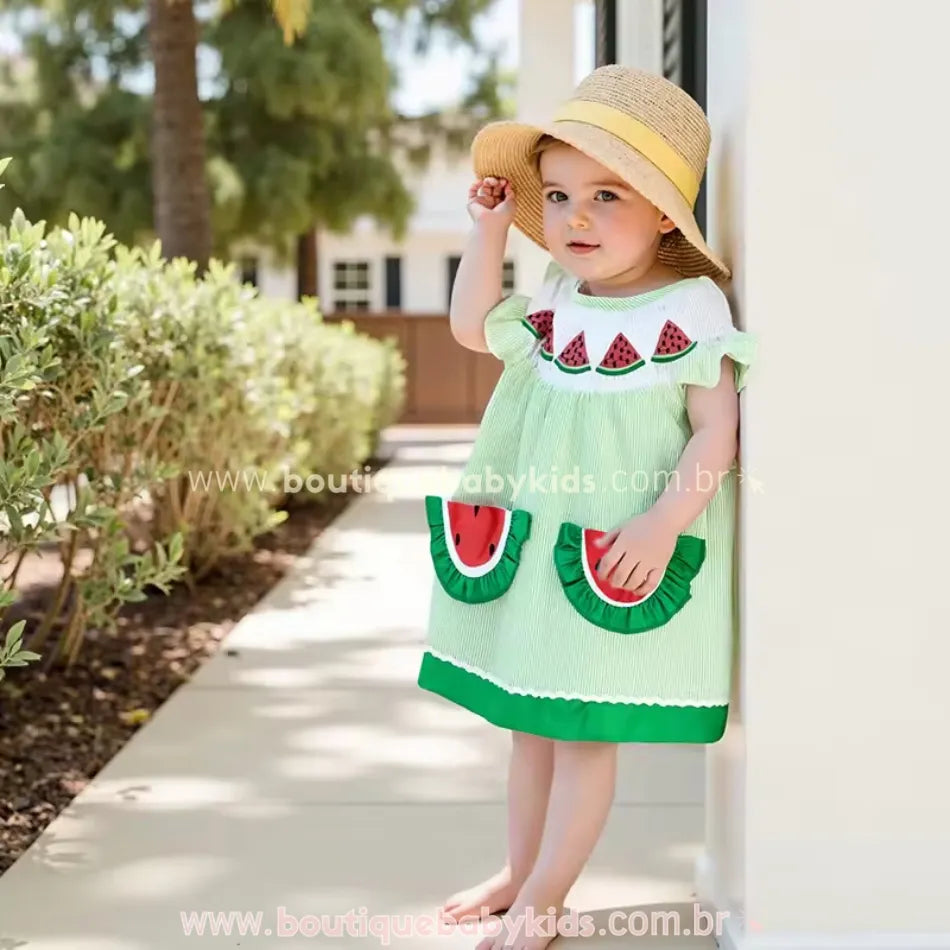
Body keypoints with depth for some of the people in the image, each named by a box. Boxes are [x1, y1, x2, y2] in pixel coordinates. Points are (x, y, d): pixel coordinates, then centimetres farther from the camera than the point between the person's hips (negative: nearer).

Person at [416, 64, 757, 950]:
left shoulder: (690, 307, -13)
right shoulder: (555, 298, 6)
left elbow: (716, 431, -14)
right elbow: (471, 328, 19)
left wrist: (663, 521, -26)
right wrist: (489, 230, 8)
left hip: (623, 563, -7)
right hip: (532, 548, 7)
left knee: (586, 731, 3)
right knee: (530, 719, 18)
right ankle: (519, 871, 33)